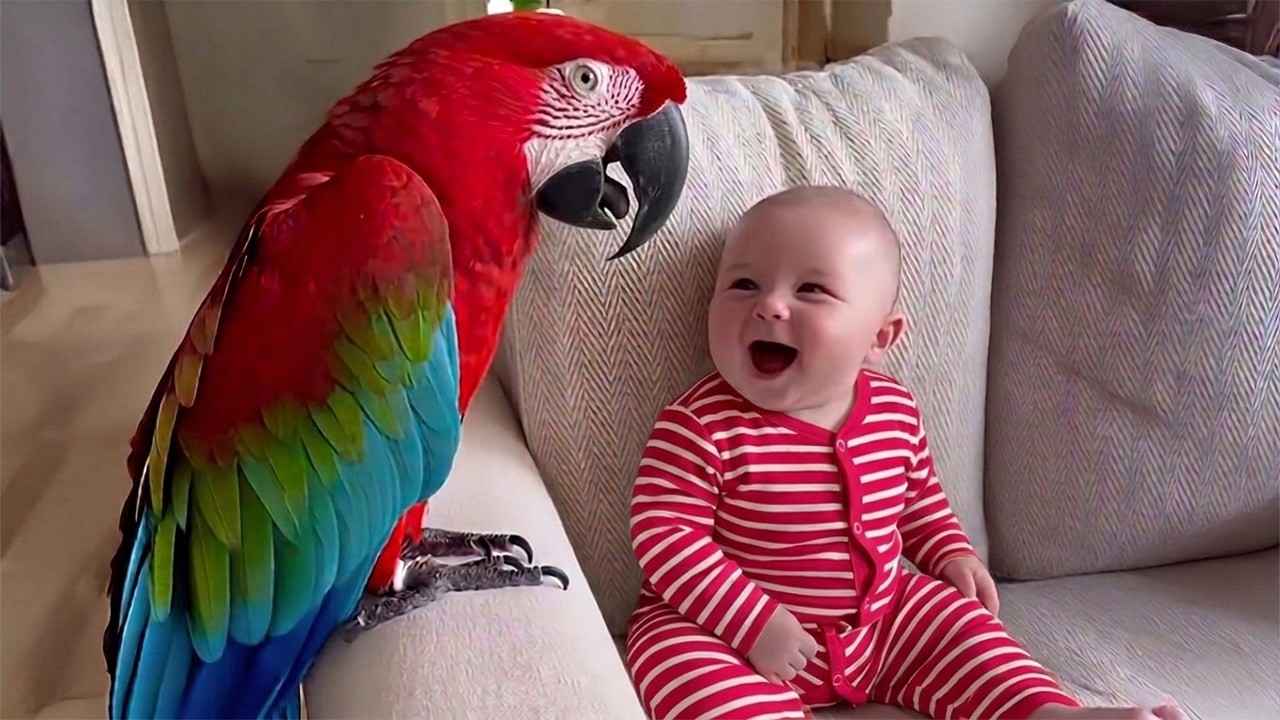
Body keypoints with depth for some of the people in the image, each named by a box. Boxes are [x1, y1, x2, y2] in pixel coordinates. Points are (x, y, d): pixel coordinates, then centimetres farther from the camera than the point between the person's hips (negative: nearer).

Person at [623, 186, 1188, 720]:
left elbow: (918, 497, 17)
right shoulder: (703, 425, -23)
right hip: (728, 631, -5)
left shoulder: (896, 412, -3)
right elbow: (663, 533, -22)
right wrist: (755, 620, -26)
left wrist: (952, 553, 4)